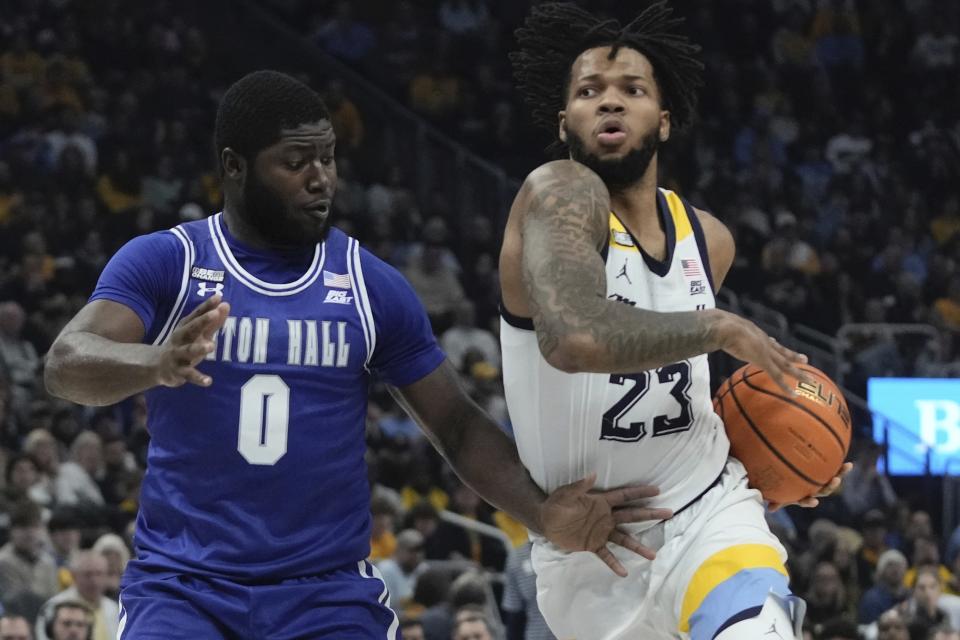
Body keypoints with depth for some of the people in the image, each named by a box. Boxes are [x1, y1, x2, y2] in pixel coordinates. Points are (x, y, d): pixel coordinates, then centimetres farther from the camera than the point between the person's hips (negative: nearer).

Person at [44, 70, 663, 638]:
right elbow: (67, 364, -20)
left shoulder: (373, 285, 4)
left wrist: (541, 513, -9)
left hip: (328, 590, 2)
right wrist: (159, 364, -42)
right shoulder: (163, 263, -4)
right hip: (182, 584, -2)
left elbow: (459, 425, 9)